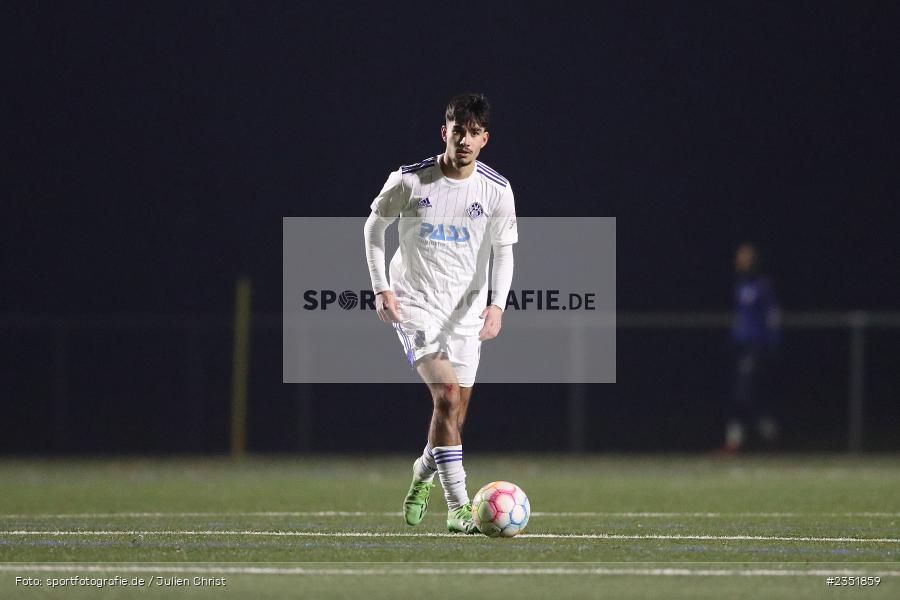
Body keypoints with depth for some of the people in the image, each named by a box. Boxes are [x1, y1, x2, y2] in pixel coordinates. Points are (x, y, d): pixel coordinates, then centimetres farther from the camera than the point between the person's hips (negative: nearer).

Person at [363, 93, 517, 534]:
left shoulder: (496, 190, -4)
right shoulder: (409, 181, -9)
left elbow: (503, 252, 2)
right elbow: (375, 226, 6)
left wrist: (496, 305, -13)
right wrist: (381, 289, -2)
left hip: (466, 310, 3)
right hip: (414, 304, -3)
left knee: (455, 411, 6)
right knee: (447, 396, -19)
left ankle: (423, 474, 38)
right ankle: (459, 507, -19)